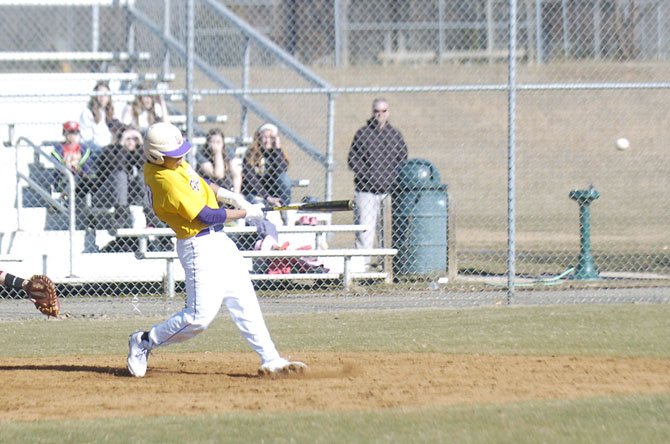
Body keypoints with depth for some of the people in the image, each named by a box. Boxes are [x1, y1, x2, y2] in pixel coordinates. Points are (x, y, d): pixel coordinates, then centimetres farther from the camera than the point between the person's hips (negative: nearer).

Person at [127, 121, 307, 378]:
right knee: (199, 317, -9)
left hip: (218, 240, 10)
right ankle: (144, 342, 9)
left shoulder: (174, 163, 2)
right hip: (199, 247, -10)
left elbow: (197, 181, 23)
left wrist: (225, 194, 7)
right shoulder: (166, 180, -25)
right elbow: (205, 216, -22)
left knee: (244, 302, 8)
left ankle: (270, 360, 10)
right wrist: (245, 213, -11)